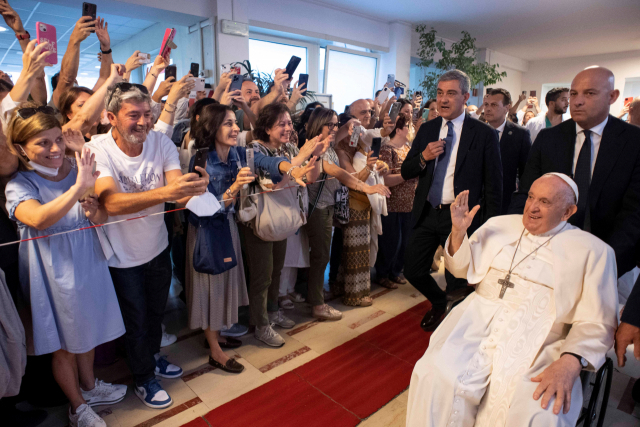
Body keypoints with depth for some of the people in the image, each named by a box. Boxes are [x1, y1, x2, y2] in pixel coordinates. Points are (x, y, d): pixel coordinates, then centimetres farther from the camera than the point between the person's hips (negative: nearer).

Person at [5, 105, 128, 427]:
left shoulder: (76, 169, -6)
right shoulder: (19, 186, -16)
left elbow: (102, 219, -2)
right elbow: (38, 219, -38)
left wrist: (93, 210, -25)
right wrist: (78, 188, -49)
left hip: (88, 264, 4)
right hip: (54, 274, -4)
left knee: (88, 331, 23)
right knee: (64, 344, 15)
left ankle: (89, 385, 49)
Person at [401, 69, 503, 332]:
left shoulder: (484, 134, -5)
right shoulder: (427, 129, 8)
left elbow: (493, 187, -5)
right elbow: (406, 173, 8)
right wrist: (423, 157, -12)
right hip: (426, 213, 4)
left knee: (457, 281, 5)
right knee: (413, 271, 9)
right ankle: (438, 303, 40)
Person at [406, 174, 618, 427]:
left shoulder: (593, 250, 6)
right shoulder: (499, 225, 15)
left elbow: (598, 322, -1)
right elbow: (463, 270, 19)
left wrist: (570, 362, -19)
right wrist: (458, 232, 1)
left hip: (540, 341, -1)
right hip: (479, 320, 2)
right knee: (435, 378, -25)